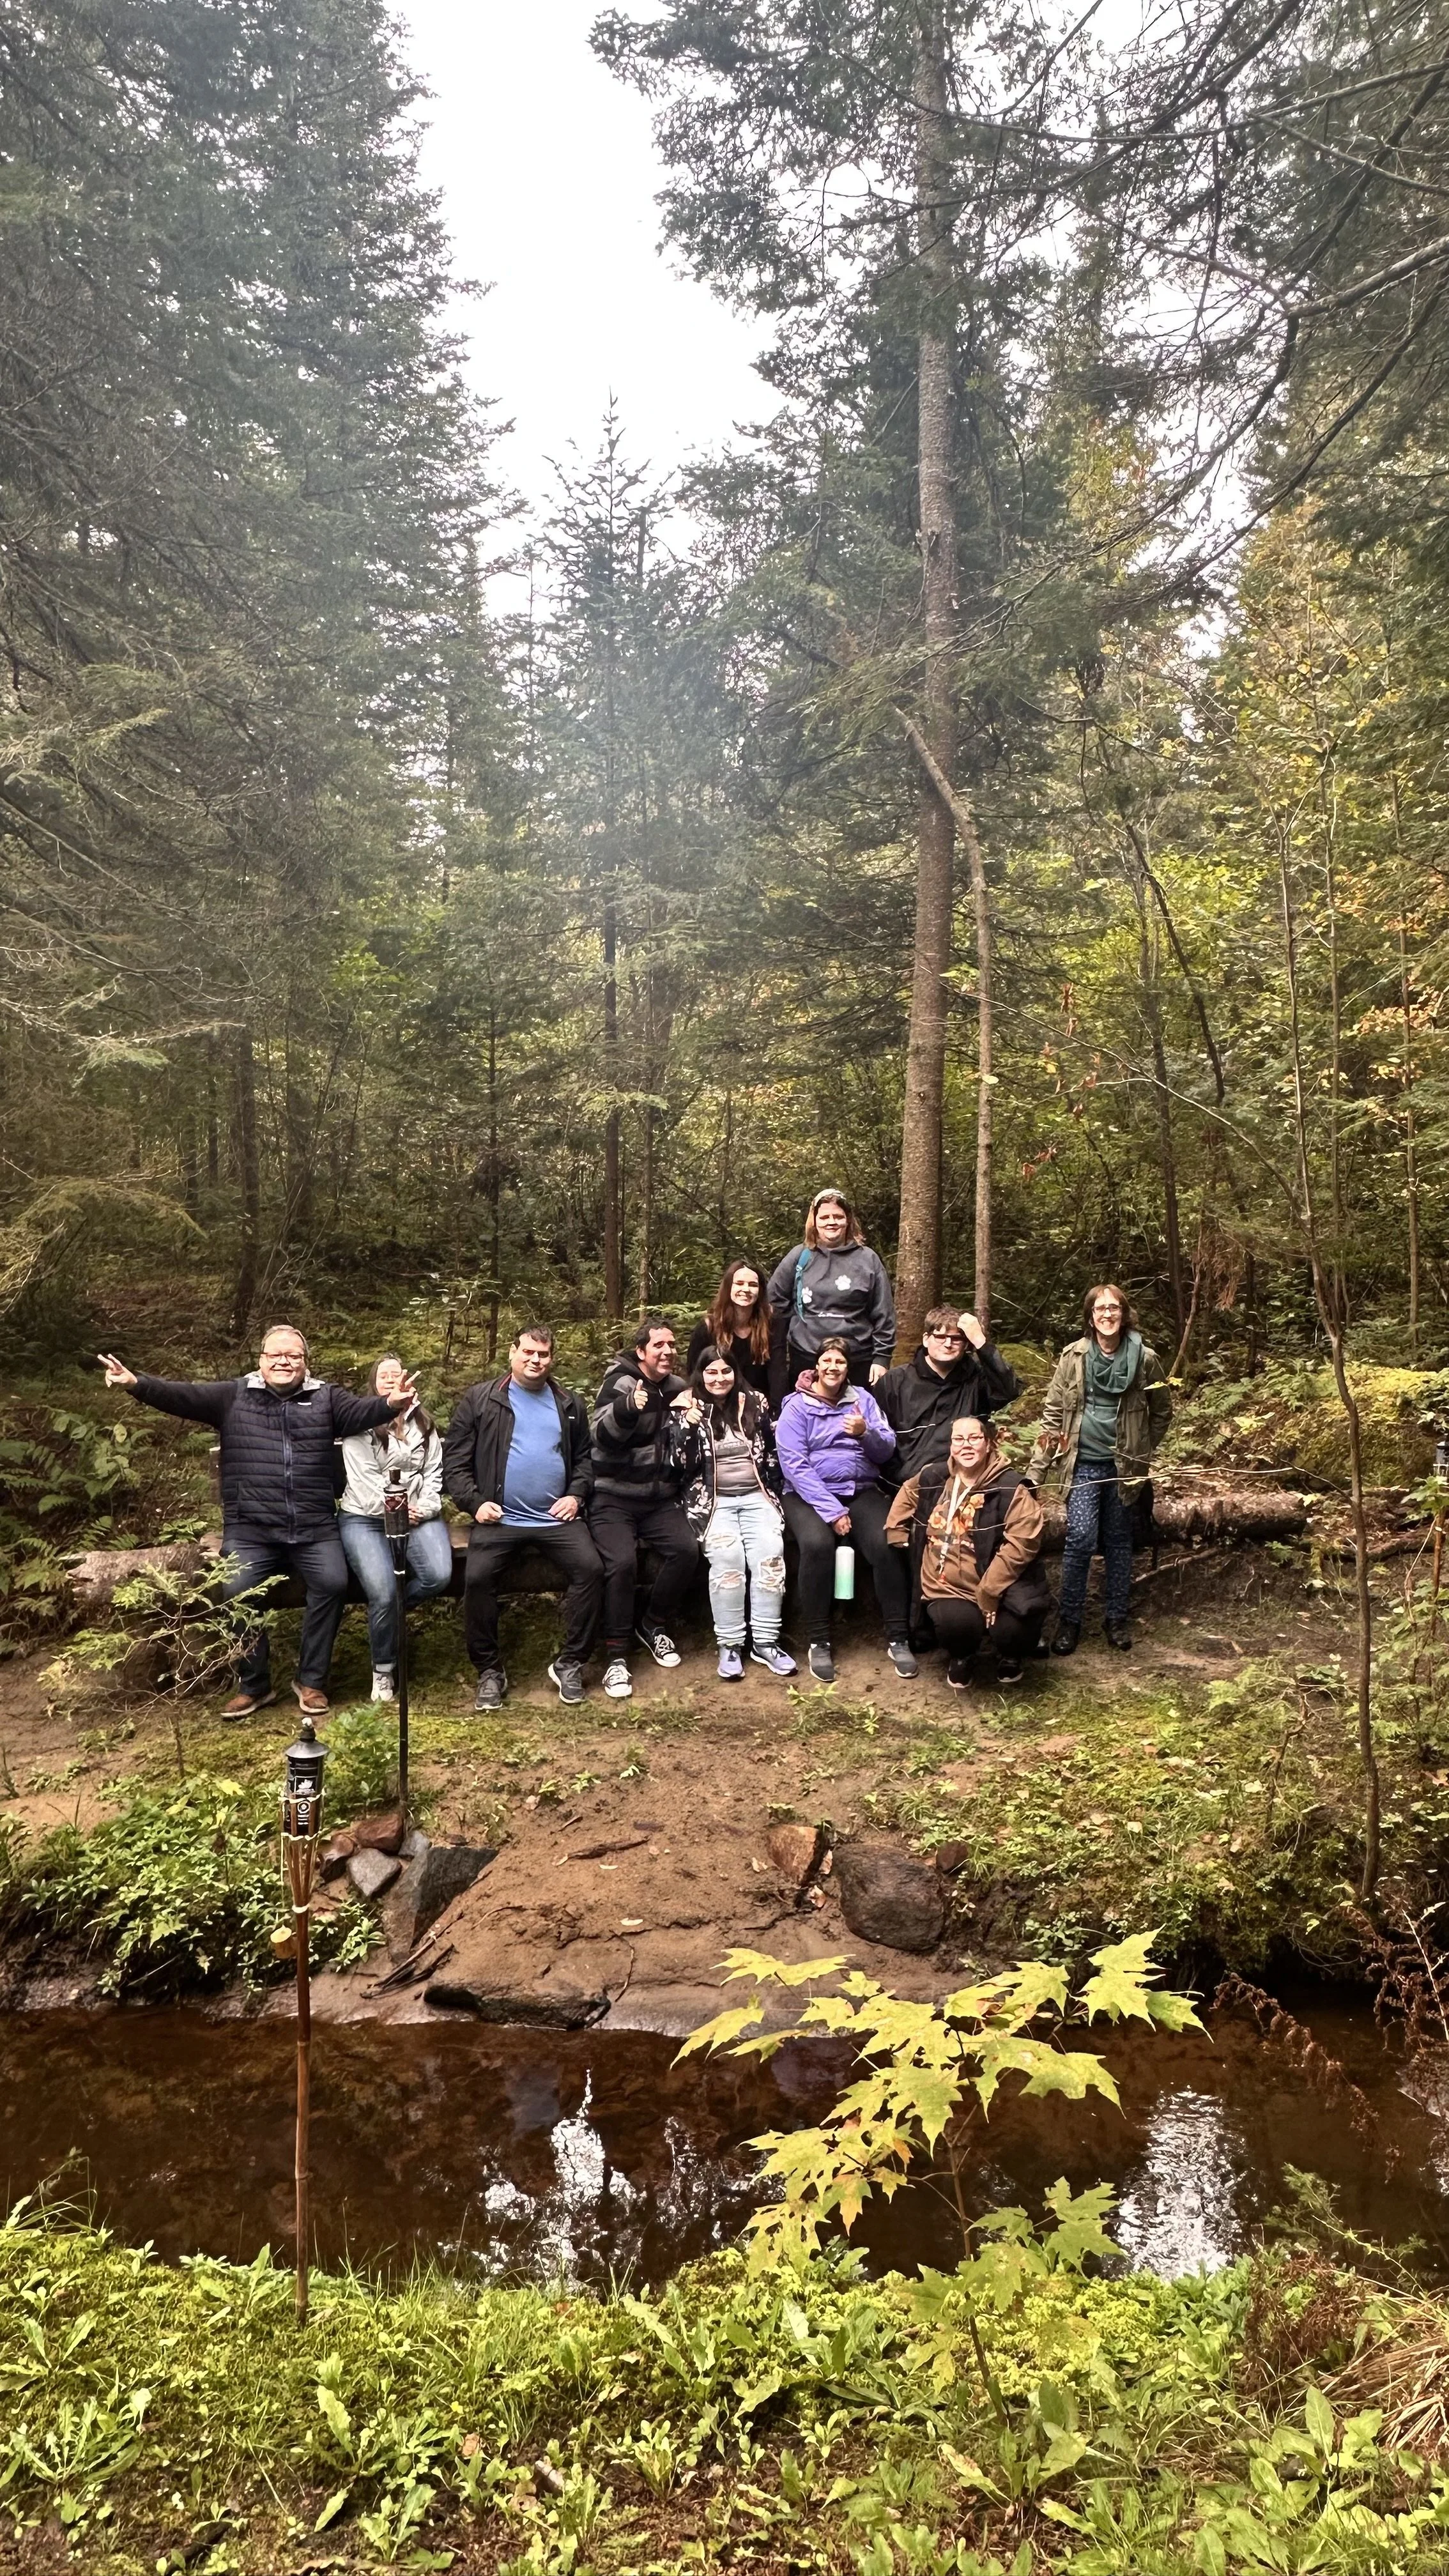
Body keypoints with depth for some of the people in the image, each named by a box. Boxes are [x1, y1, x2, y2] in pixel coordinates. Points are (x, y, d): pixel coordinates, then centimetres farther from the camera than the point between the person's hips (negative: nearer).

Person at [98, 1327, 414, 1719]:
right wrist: (136, 1383, -20)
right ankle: (253, 1685, 0)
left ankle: (311, 1681, -4)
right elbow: (182, 1394, -1)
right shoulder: (232, 1396, 10)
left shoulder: (326, 1399, 11)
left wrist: (390, 1403, -31)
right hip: (250, 1528, 0)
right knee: (237, 1591, -21)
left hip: (314, 1528, 0)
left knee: (332, 1582, -22)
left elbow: (361, 1410, -7)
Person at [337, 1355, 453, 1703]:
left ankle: (389, 1608, 7)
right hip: (365, 1517, -4)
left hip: (417, 1514, 4)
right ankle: (383, 1670, -1)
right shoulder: (359, 1425, 1)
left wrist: (425, 1508, -8)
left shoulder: (423, 1424, 16)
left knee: (439, 1575, -25)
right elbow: (363, 1480, -8)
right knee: (383, 1594, -25)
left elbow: (434, 1472, 10)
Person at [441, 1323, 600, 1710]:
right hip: (499, 1518, -2)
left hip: (557, 1517, 2)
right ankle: (488, 1671, -7)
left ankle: (569, 1663, -5)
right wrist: (475, 1502, -9)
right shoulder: (479, 1399, 6)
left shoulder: (570, 1404, 15)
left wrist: (576, 1494, 1)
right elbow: (455, 1461, 3)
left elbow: (584, 1458, 18)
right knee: (477, 1576, -25)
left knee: (590, 1568, -21)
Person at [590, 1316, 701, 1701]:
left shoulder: (677, 1387, 13)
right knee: (622, 1562, -27)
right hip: (614, 1499, -5)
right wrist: (627, 1407, -44)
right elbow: (604, 1434, -24)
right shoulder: (621, 1382, -5)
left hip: (661, 1499, 5)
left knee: (686, 1550, -21)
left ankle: (654, 1625, 2)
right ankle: (616, 1655, -14)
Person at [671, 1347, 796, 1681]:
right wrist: (690, 1427, -18)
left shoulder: (755, 1404, 11)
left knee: (770, 1555, -23)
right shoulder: (686, 1409, 4)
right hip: (713, 1501, -2)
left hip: (756, 1497, 2)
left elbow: (772, 1453, 17)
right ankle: (729, 1645, -17)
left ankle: (765, 1641, -14)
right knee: (727, 1558, -28)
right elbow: (684, 1467, -4)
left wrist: (772, 1495, 8)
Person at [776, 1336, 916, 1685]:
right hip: (810, 1495, -3)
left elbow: (887, 1450, 5)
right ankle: (819, 1642, -20)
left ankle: (898, 1639, -13)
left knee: (886, 1544, -26)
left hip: (861, 1491, 3)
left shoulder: (862, 1400, 12)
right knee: (818, 1544, -33)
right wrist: (832, 1511, -16)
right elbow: (795, 1466, -9)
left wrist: (866, 1433, -18)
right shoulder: (796, 1407, 1)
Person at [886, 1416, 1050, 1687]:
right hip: (947, 1587, 2)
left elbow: (1021, 1542, -18)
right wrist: (898, 1535, 16)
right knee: (957, 1623, -30)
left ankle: (1009, 1655, 15)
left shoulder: (1010, 1488, -11)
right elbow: (906, 1497, 27)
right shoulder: (932, 1477, 4)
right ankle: (962, 1656, 12)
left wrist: (989, 1592, -21)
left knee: (1013, 1630, -29)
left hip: (998, 1587, -2)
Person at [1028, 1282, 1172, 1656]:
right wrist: (1036, 1469, -5)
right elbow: (1053, 1414, -1)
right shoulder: (1074, 1356, -5)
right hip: (1083, 1463, -1)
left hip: (1123, 1465, 1)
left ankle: (1117, 1618, 24)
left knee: (1119, 1541, 11)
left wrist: (1142, 1450, 7)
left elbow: (1162, 1411, 12)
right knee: (1081, 1538, -12)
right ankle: (1069, 1619, 3)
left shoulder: (1144, 1358, -3)